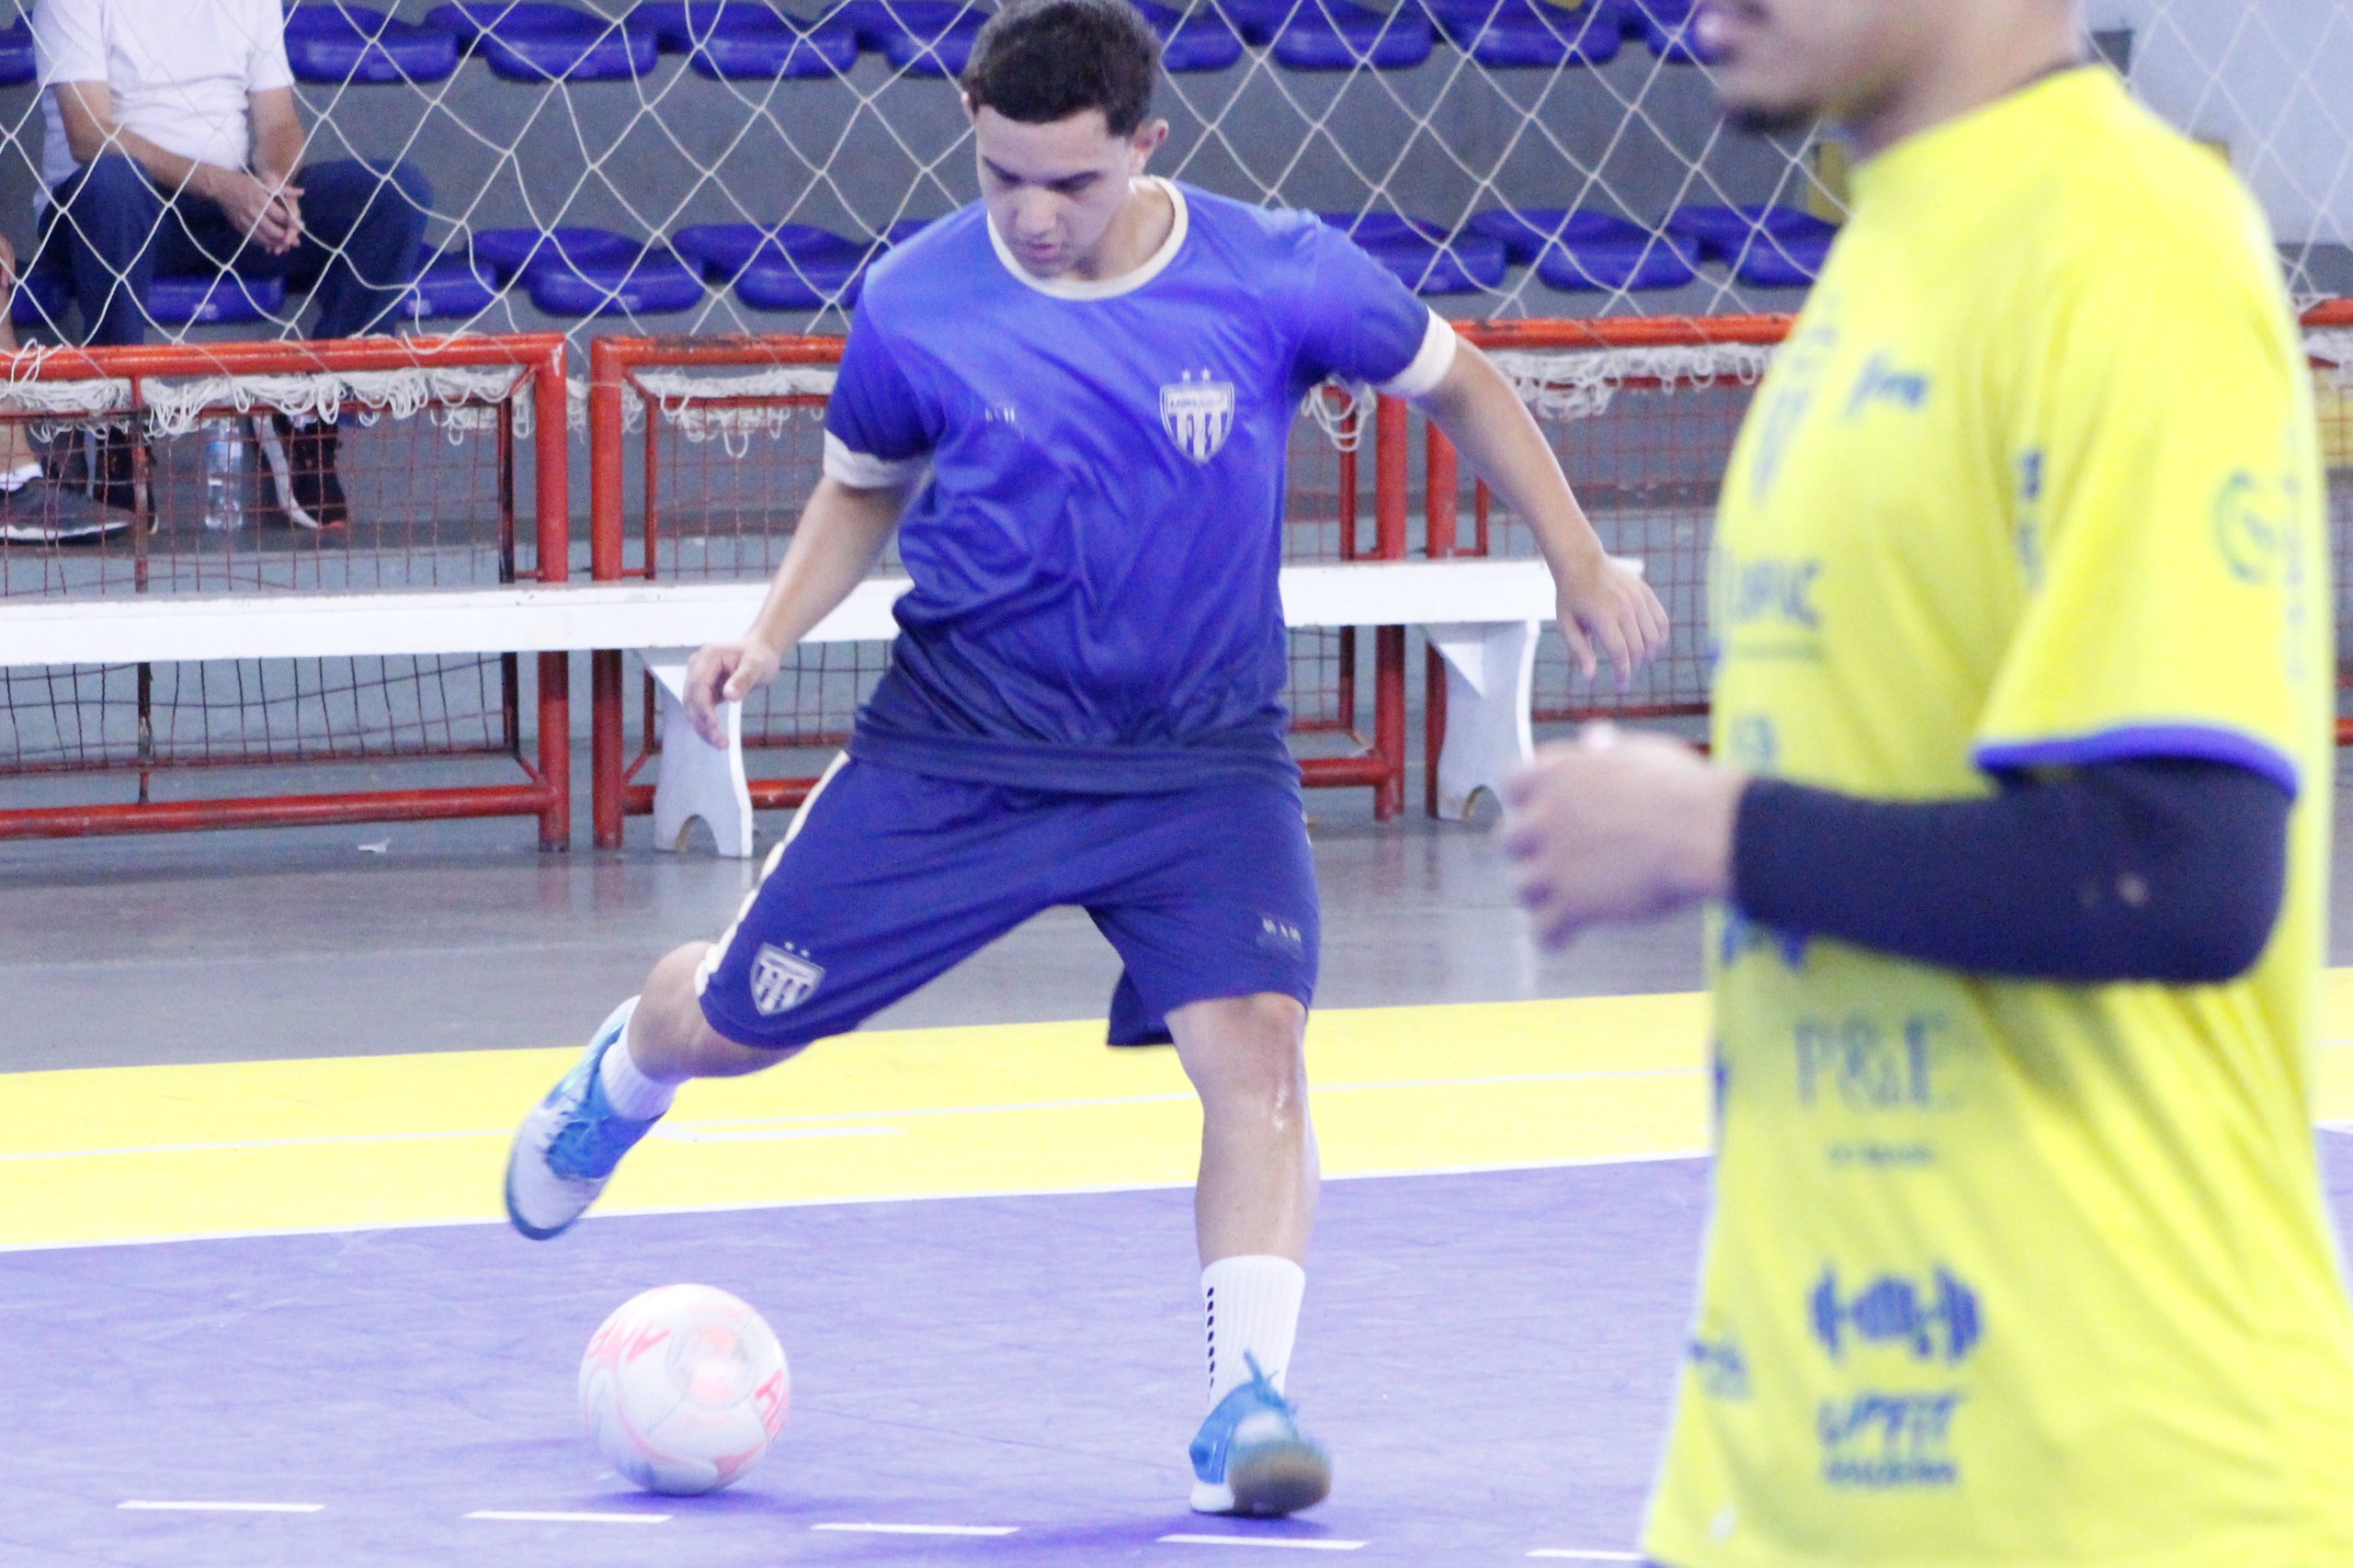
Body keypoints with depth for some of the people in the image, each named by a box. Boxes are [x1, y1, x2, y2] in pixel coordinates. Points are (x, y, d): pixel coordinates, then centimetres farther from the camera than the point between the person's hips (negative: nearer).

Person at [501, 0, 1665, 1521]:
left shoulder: (1279, 277, -12)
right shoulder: (916, 305, -9)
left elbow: (1454, 379, 7)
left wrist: (1580, 563, 6)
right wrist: (769, 634, -5)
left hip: (1201, 756, -1)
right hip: (959, 744, 1)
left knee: (1253, 1046, -23)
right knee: (725, 1024, 8)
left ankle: (1248, 1395, -17)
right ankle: (623, 1074, 45)